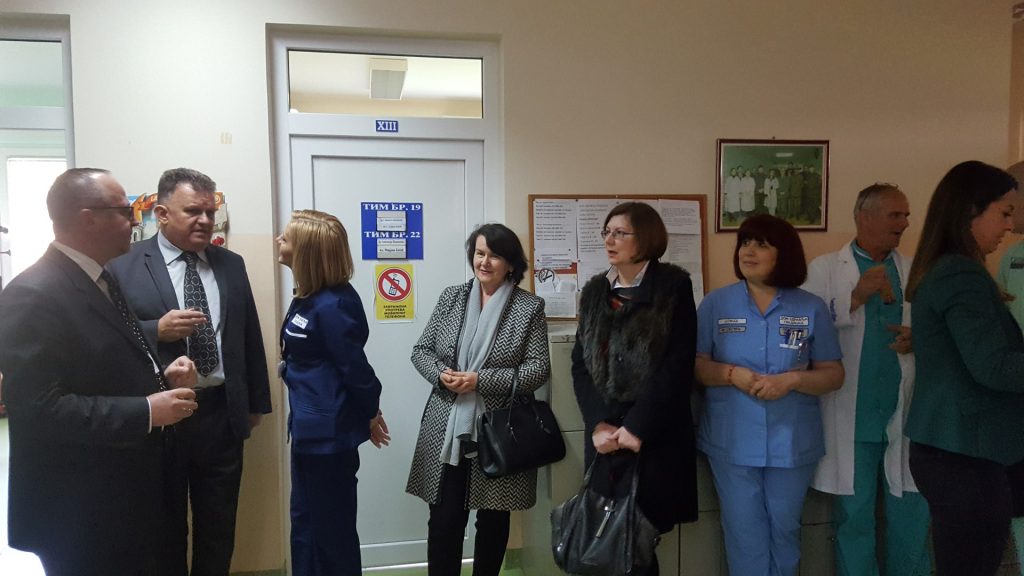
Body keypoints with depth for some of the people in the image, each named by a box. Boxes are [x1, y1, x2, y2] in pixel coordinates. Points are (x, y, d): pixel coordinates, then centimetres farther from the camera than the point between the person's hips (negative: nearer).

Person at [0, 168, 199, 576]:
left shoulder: (101, 281, 10)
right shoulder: (33, 296, -21)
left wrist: (161, 377, 0)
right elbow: (38, 408, -27)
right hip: (78, 511, -9)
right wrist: (147, 411, -26)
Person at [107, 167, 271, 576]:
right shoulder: (124, 266, -6)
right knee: (165, 533, 15)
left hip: (222, 416, 3)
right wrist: (157, 330, -23)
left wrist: (257, 402, 12)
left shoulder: (231, 264, 7)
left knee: (218, 531, 17)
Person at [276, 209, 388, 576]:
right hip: (310, 427, 9)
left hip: (329, 431, -9)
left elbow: (354, 366, -17)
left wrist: (370, 414, -5)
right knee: (305, 522, 21)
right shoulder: (309, 297, 6)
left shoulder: (332, 305, -23)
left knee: (332, 528, 8)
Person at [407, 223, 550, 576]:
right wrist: (440, 374, -13)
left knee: (493, 519, 13)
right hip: (447, 429, 2)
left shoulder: (530, 307, -4)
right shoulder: (451, 297, 6)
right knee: (443, 519, 4)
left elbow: (539, 369, -9)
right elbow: (421, 350, 9)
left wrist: (480, 380, -17)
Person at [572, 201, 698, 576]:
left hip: (656, 436, -4)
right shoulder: (594, 292, 10)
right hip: (603, 435, 4)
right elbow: (580, 364, 4)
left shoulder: (674, 286, -2)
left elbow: (678, 364, -11)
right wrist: (598, 425, -9)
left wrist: (636, 427, -15)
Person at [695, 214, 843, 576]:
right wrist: (732, 374, -20)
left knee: (784, 529, 17)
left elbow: (834, 375, 0)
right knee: (744, 531, 10)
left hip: (792, 442, 1)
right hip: (732, 441, 0)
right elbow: (694, 365, -2)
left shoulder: (812, 309, -1)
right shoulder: (716, 304, -2)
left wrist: (792, 379, -18)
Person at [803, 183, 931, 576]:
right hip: (851, 418, -2)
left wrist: (919, 339, -10)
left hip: (906, 416, 3)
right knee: (854, 518, 9)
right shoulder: (825, 269, -1)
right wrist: (856, 296, -15)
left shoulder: (914, 272, 8)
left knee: (912, 516, 10)